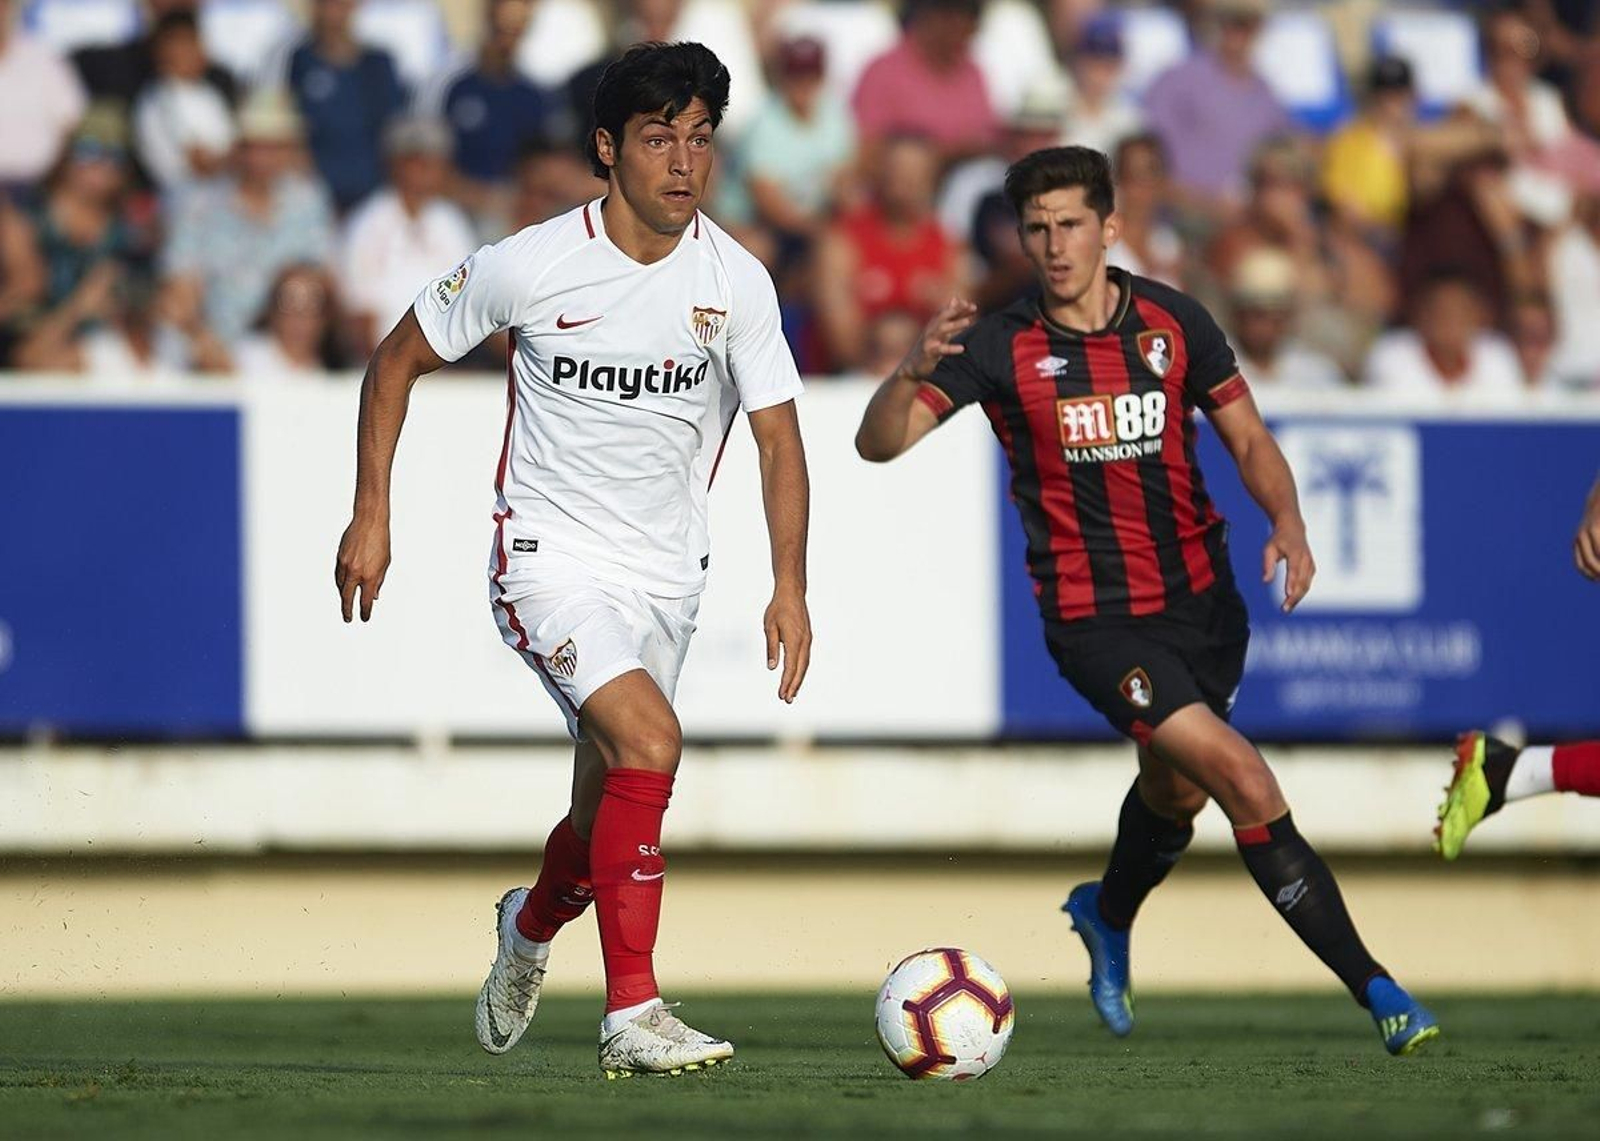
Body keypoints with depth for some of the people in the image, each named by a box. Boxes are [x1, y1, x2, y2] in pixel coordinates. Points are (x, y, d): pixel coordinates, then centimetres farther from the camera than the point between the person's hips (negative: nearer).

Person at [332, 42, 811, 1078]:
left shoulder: (736, 282, -5)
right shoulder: (529, 266, -13)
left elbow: (779, 439, -2)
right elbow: (399, 362, 2)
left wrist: (790, 585, -15)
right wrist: (372, 513, -2)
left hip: (666, 572, 4)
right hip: (551, 557, -4)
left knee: (609, 809, 13)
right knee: (649, 741, -27)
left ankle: (533, 925, 49)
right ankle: (633, 1015, -23)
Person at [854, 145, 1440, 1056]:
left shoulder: (1175, 322, 1)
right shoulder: (1000, 348, -8)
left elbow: (1248, 438, 7)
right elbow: (880, 443, -12)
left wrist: (1288, 522, -12)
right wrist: (912, 373, -32)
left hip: (1203, 602, 4)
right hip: (1095, 620, -4)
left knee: (1175, 791, 21)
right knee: (1242, 778, -19)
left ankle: (1108, 916, 56)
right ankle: (1374, 989, -15)